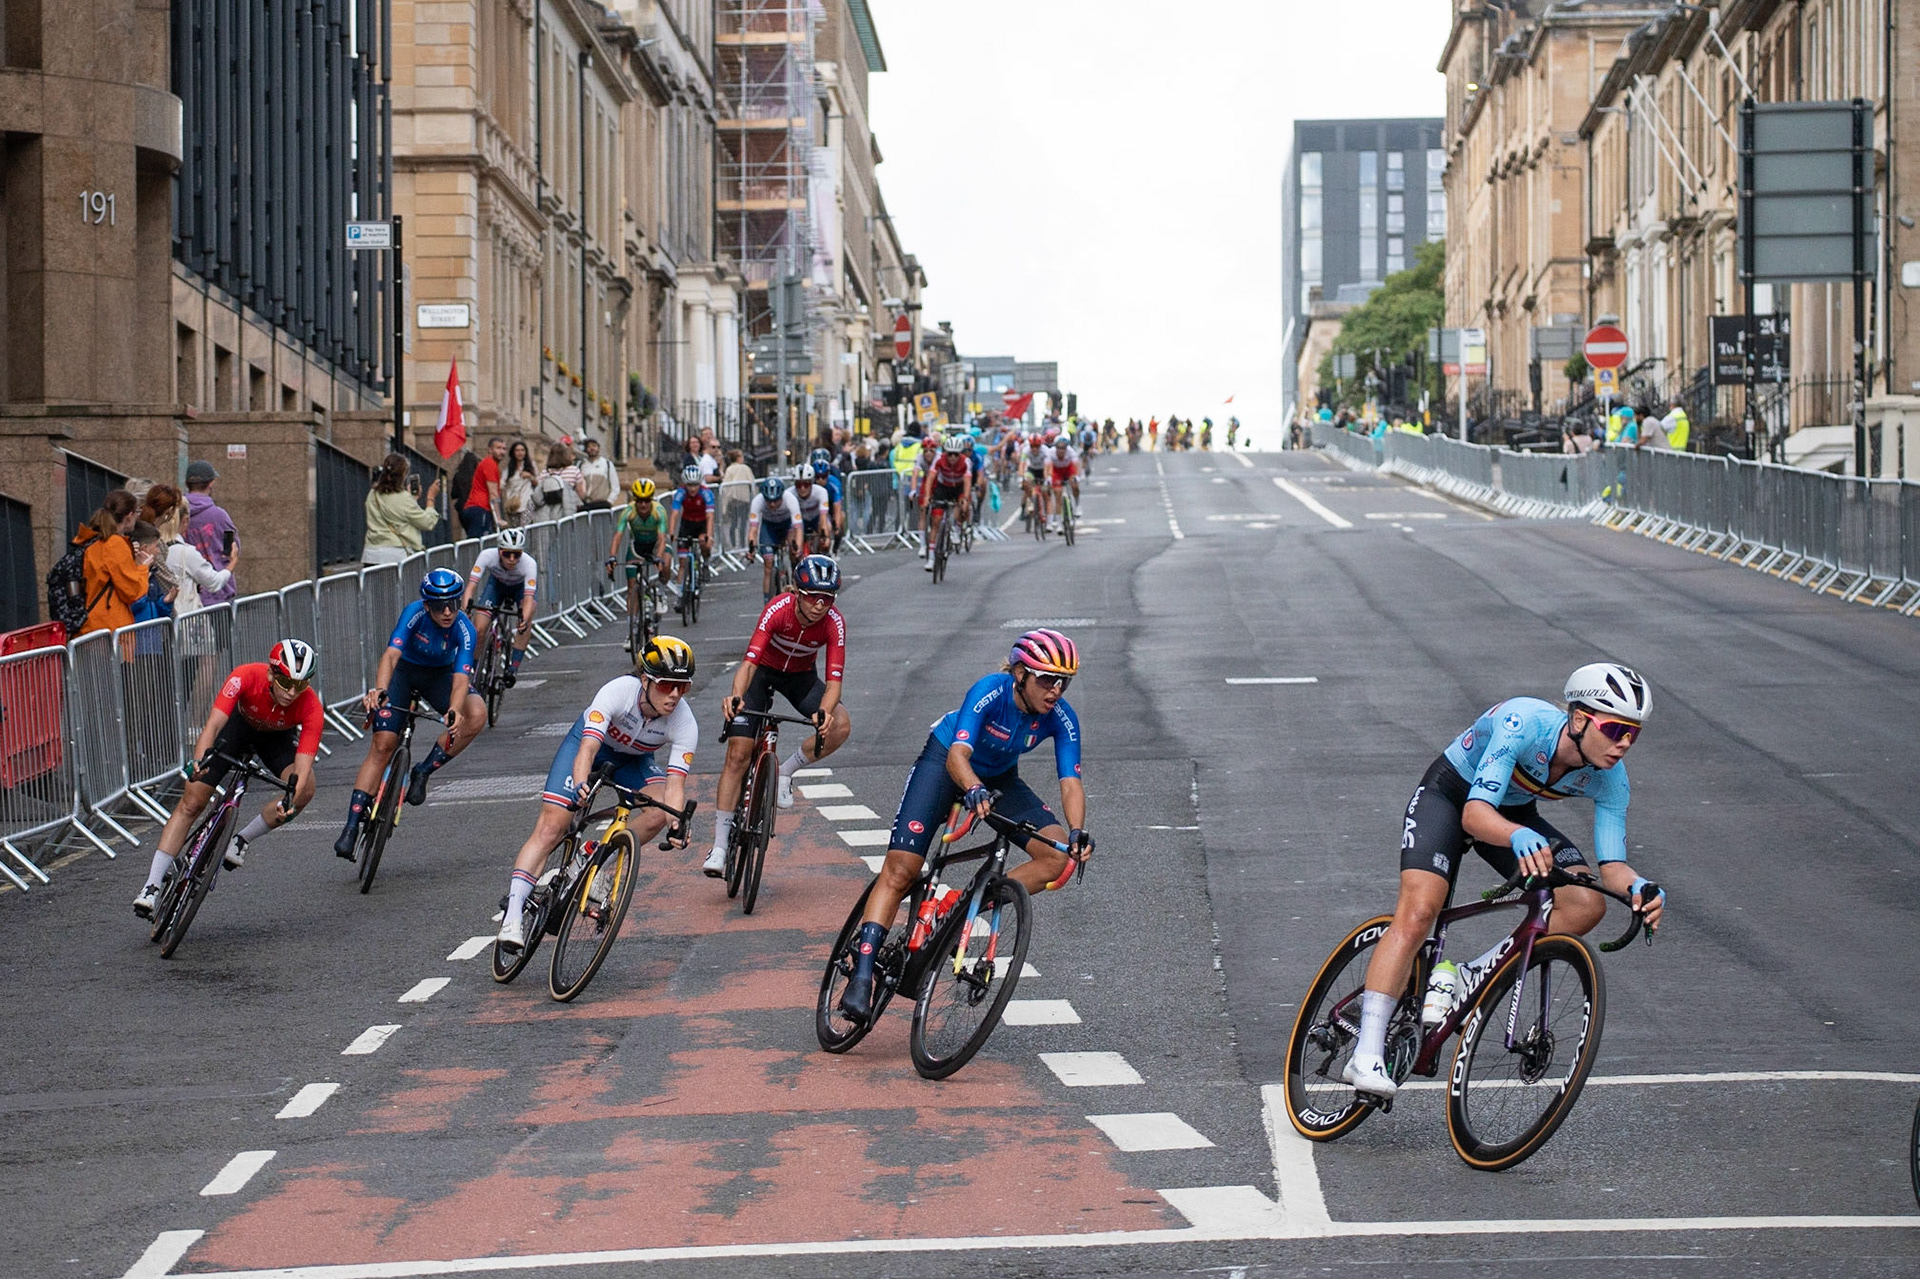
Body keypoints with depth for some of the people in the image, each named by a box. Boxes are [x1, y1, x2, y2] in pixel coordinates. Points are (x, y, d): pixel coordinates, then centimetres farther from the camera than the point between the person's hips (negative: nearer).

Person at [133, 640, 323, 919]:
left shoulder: (311, 707, -35)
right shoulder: (247, 676, -37)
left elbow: (302, 769, -41)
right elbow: (213, 725, -45)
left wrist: (289, 802, -59)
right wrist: (199, 760, -63)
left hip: (278, 737, 1)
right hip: (239, 723, -1)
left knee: (305, 790, -27)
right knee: (191, 802, -11)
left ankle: (241, 841, -6)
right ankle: (152, 886, -8)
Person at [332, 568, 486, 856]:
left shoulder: (464, 629, -27)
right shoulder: (414, 614, -29)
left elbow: (460, 678, -37)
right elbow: (391, 655, -41)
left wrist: (454, 712, -57)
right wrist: (379, 690, -60)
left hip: (440, 675, 1)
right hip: (404, 670, -1)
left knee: (477, 715, -28)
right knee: (382, 745, -15)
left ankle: (423, 772, -10)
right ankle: (351, 827, -14)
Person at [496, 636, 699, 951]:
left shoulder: (685, 724, -28)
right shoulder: (618, 691, -36)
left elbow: (674, 783, -33)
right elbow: (588, 748, -44)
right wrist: (580, 786, -63)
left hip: (633, 761, 3)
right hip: (591, 744, -3)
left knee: (659, 812, -27)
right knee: (550, 826, -17)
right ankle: (513, 914, -19)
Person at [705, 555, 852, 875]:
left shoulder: (834, 623, -27)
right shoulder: (778, 609, -33)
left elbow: (834, 679, -31)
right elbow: (749, 660, -41)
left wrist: (823, 712, -52)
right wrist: (736, 696, -60)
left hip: (801, 677, 2)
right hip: (763, 670, -2)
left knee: (840, 726, -26)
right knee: (738, 756, -11)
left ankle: (785, 772, -1)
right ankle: (719, 847, -6)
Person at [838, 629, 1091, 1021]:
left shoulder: (1061, 719, -21)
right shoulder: (991, 692, -32)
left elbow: (1070, 781, -25)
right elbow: (958, 756, -41)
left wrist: (1077, 831, -44)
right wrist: (974, 791, -62)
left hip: (999, 778, 4)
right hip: (945, 761, -4)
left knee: (1058, 855, -18)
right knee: (899, 871, -16)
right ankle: (861, 977, -17)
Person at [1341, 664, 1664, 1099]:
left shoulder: (1609, 778, -20)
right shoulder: (1524, 722, -36)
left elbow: (1611, 865, -18)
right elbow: (1475, 814, -43)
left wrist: (1637, 887, -41)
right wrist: (1519, 836, -64)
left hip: (1515, 815, 5)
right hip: (1448, 796, -5)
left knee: (1586, 905, -16)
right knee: (1418, 912, -26)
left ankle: (1466, 977, -3)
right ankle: (1366, 1055, -26)